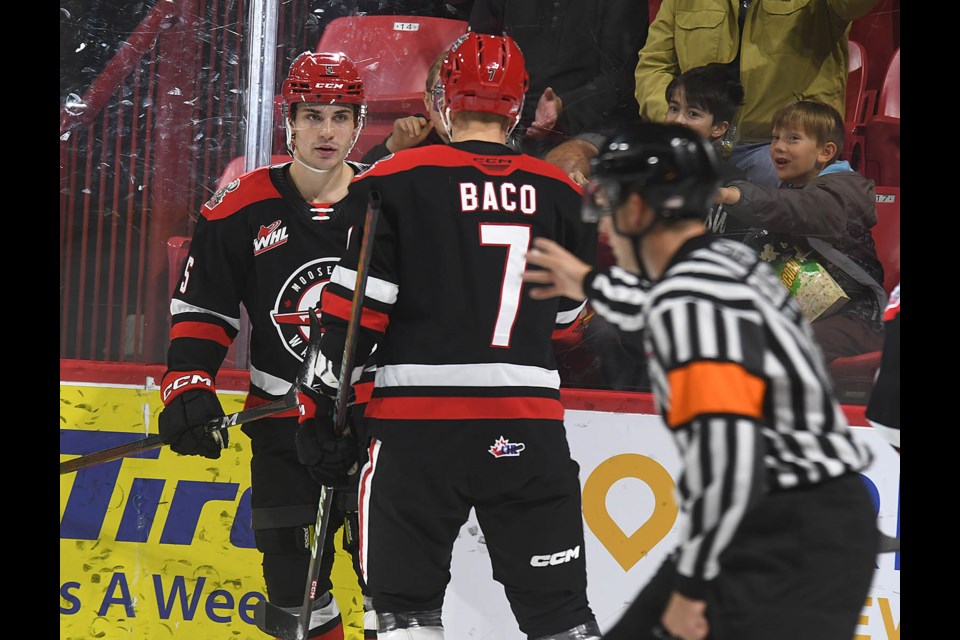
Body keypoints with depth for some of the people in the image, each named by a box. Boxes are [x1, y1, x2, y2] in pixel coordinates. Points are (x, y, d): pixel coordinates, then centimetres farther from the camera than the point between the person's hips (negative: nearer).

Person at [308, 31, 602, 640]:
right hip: (528, 423, 3)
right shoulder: (562, 195, 7)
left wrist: (325, 396, 3)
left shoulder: (396, 181, -3)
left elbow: (355, 303, -5)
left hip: (418, 419, -2)